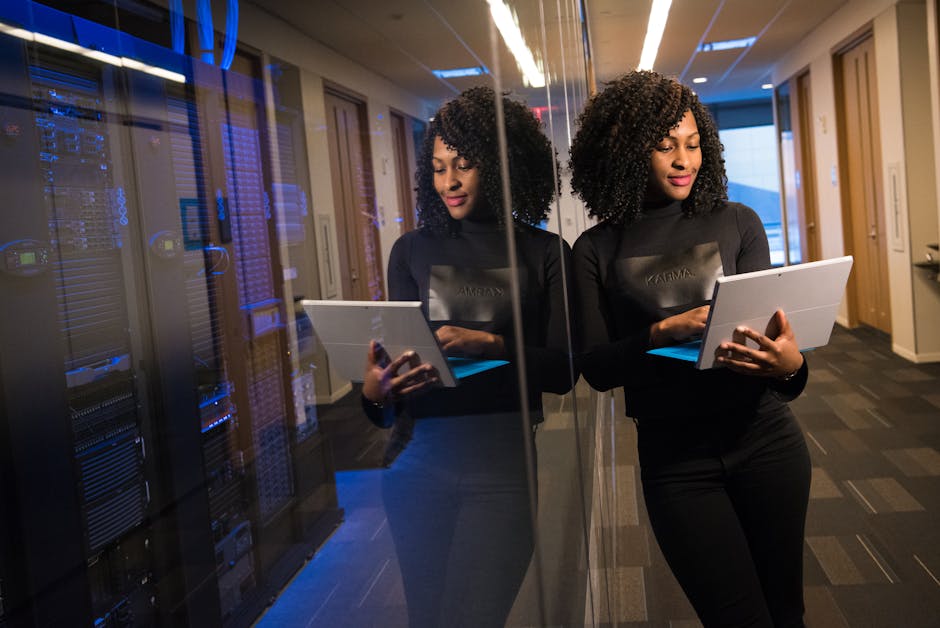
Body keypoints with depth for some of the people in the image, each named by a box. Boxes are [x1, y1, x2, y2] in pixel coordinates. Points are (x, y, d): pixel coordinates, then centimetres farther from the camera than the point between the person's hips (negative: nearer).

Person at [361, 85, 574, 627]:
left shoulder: (546, 252, 3)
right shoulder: (413, 251, 9)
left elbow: (562, 370, -2)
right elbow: (396, 357, 6)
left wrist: (491, 345, -19)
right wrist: (376, 394, -16)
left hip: (504, 463, -2)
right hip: (420, 460, 2)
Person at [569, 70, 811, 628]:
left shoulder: (737, 223, 1)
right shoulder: (599, 250, -2)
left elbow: (768, 328, -2)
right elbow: (595, 368, -6)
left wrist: (790, 366, -25)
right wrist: (666, 332, -22)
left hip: (764, 440, 2)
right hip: (675, 459, -1)